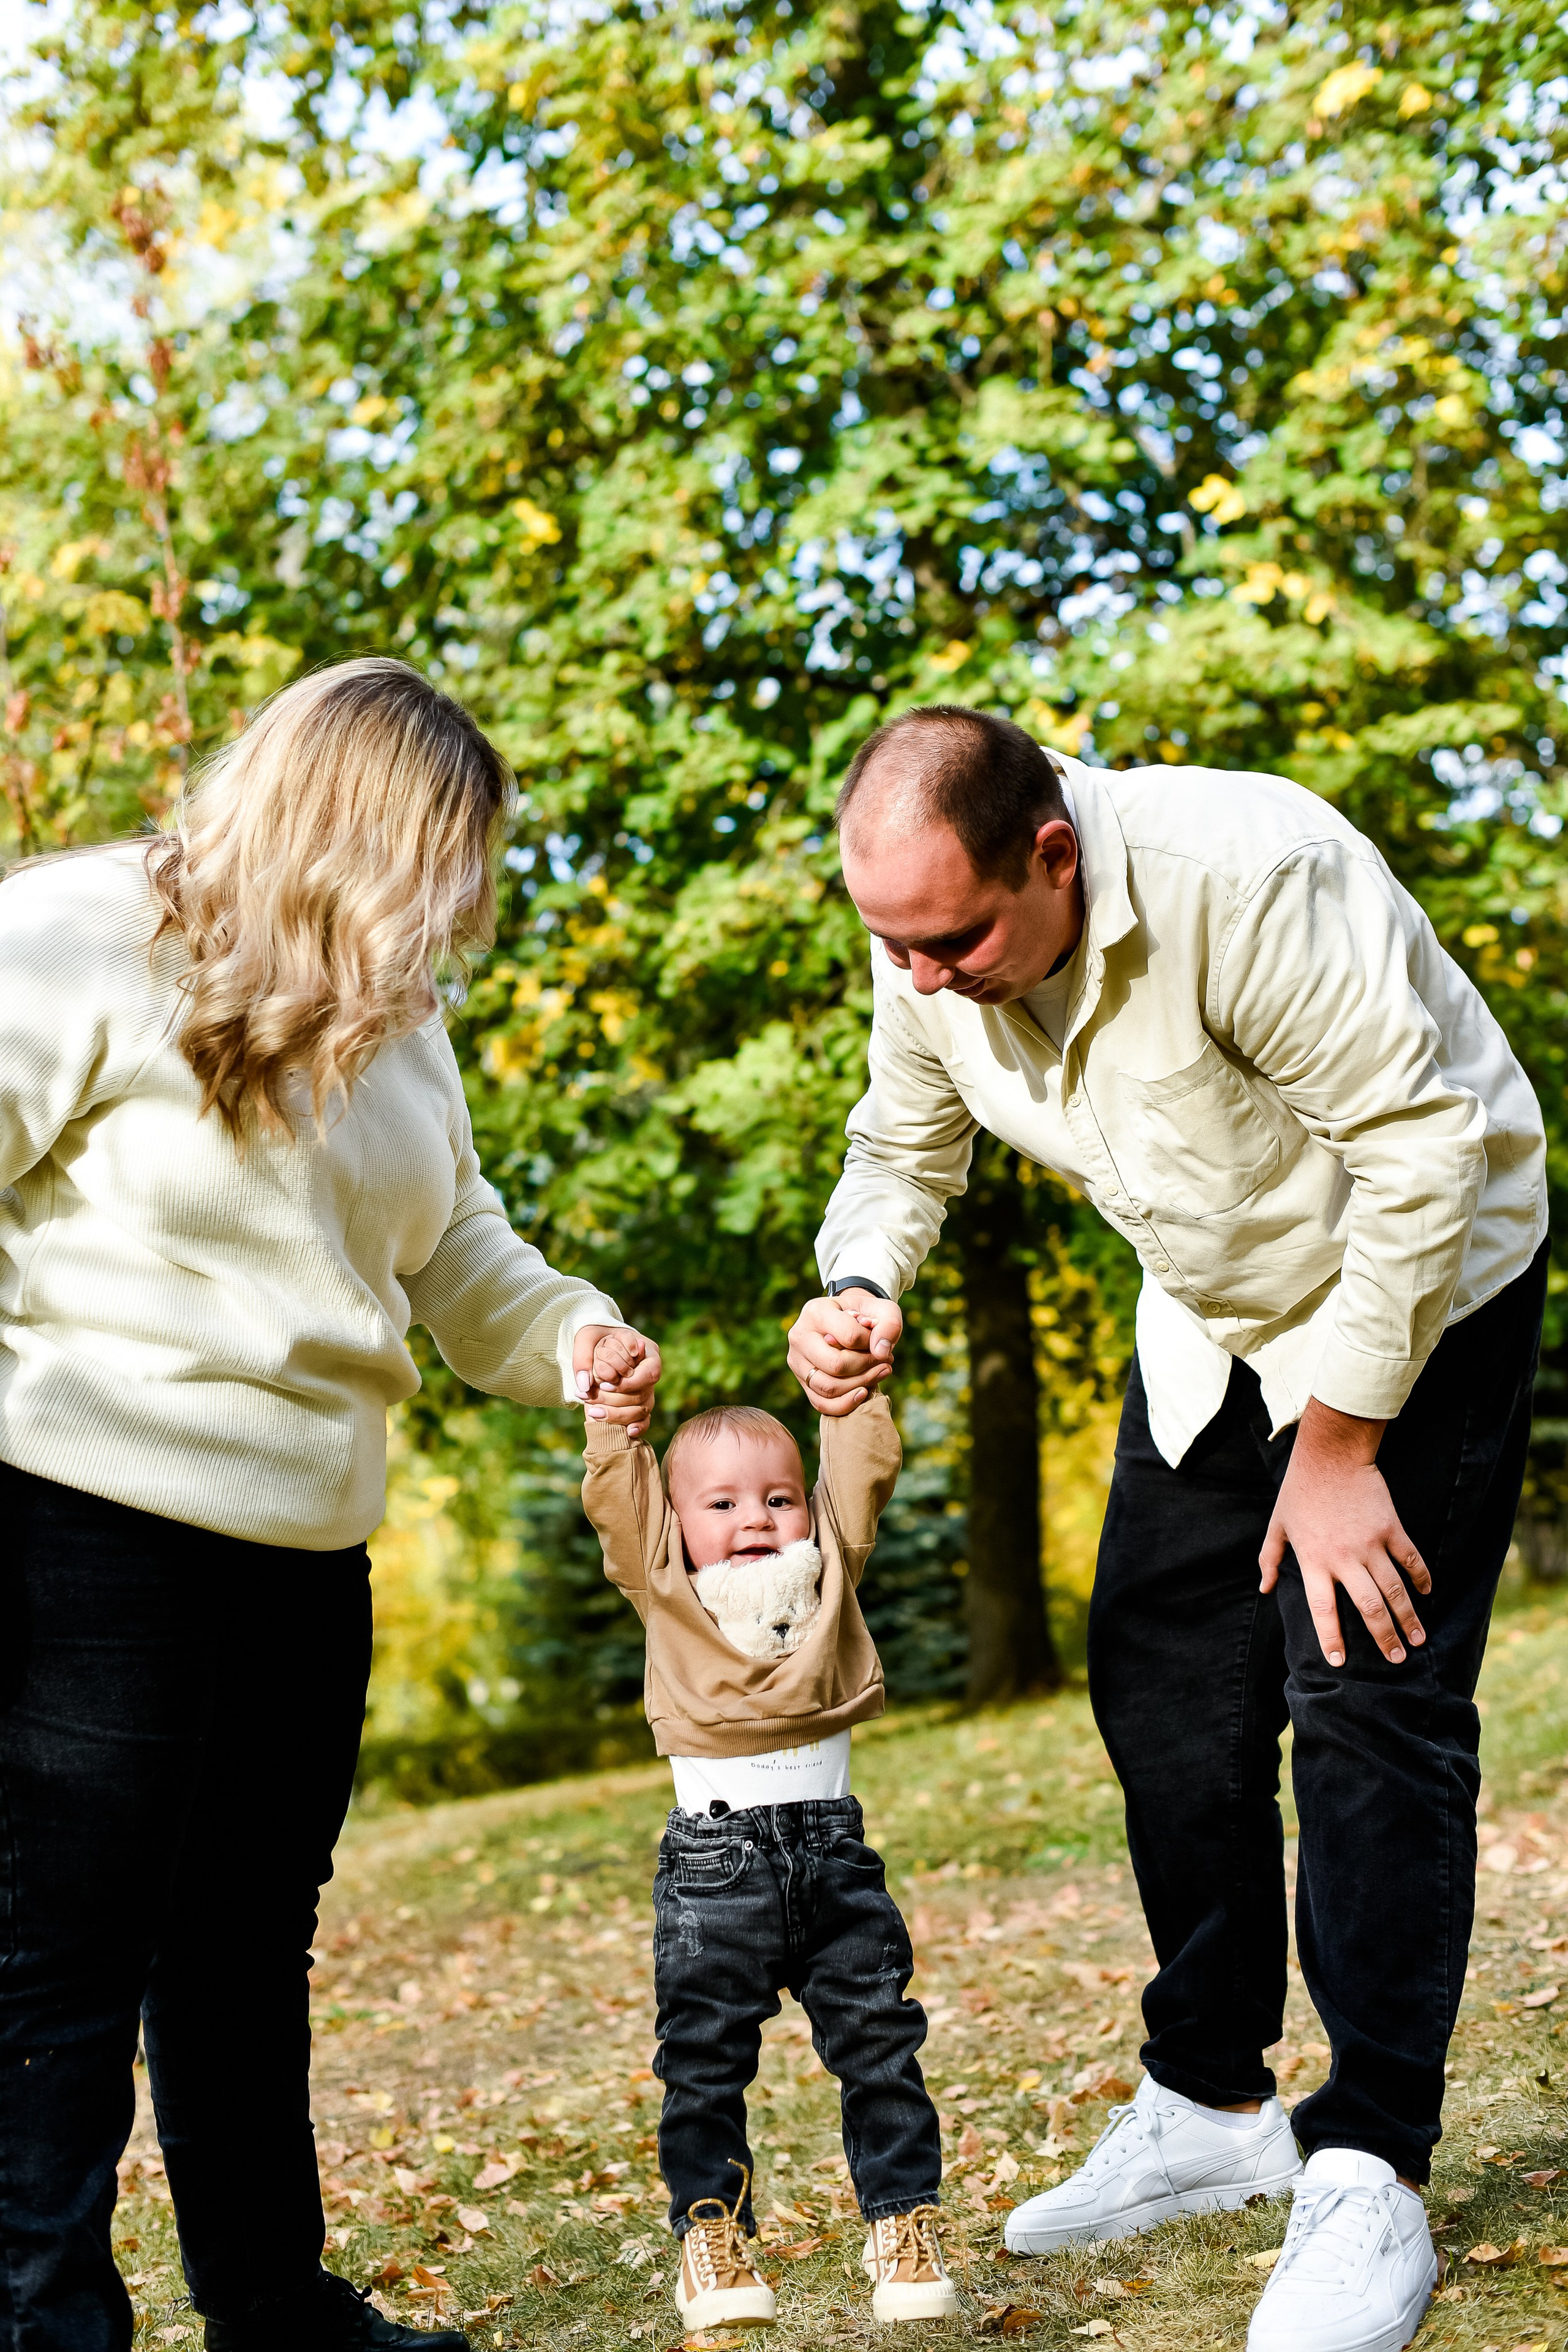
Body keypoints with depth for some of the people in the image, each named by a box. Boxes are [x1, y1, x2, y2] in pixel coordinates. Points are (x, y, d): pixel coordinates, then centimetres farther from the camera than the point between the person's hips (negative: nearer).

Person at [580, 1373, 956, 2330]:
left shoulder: (830, 1570, 11)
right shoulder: (667, 1588, 5)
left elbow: (865, 1470, 9)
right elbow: (613, 1495, -2)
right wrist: (616, 1405, -6)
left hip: (832, 1851, 2)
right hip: (714, 1865, -2)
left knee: (881, 2045, 5)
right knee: (704, 2061, 3)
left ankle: (904, 2223, 16)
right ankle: (712, 2231, 15)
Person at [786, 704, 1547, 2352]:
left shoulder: (1248, 875, -35)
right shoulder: (927, 945, -14)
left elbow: (1418, 1153, -30)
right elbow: (901, 1151, 3)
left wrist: (1337, 1448, -24)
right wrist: (859, 1291, -20)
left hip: (1423, 1290, -7)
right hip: (1214, 1321, 7)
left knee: (1367, 1702, -14)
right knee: (1163, 1691, 7)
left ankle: (1367, 2184, -8)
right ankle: (1209, 2109, 21)